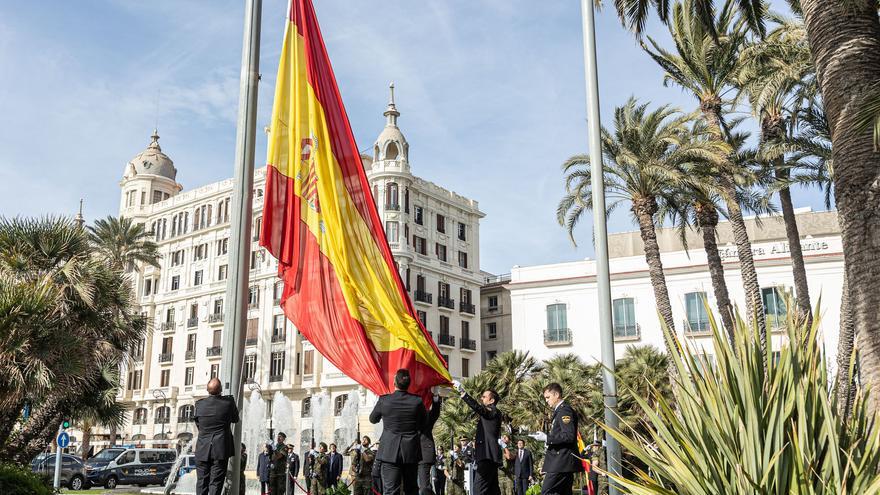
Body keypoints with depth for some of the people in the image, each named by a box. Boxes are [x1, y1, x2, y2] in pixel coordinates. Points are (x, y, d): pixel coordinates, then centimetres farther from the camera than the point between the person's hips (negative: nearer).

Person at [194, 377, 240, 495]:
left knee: (201, 482, 9)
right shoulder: (228, 401, -7)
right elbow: (235, 419, 9)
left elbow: (198, 424, 11)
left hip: (203, 450, 2)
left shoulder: (199, 404, -1)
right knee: (216, 482, 0)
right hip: (221, 449, -2)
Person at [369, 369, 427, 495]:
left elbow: (373, 419, 8)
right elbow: (422, 424, 7)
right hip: (411, 452, 2)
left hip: (390, 451, -2)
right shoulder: (417, 401, -7)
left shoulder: (384, 400, -9)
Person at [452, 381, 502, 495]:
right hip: (488, 457, 11)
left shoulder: (494, 412, -6)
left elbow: (477, 407, -23)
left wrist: (462, 392, -27)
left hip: (488, 457, -11)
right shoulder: (486, 414, 24)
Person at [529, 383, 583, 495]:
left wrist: (546, 438, -19)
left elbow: (569, 436, -20)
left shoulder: (565, 410, -10)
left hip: (562, 461, -10)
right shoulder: (558, 411, 20)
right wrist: (544, 435, 10)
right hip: (563, 462, 10)